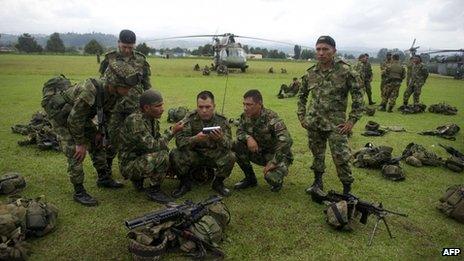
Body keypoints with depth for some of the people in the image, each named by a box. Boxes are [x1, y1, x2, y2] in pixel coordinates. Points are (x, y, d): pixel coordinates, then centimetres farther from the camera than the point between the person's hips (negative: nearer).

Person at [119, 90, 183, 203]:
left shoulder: (153, 119, 3)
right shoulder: (134, 121, -25)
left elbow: (158, 142, 9)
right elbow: (152, 146, -29)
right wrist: (172, 131, -23)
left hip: (143, 158, 9)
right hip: (129, 165, -9)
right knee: (162, 156, -29)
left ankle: (138, 179, 12)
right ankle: (154, 190, -8)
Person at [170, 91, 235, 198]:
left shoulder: (222, 120, -9)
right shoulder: (190, 118, -11)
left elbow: (229, 145, -19)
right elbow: (179, 141, -22)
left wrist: (220, 139, -43)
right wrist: (195, 139, -42)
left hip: (214, 155, 0)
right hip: (194, 154, 0)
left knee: (230, 157, -28)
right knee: (175, 154, -26)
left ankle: (218, 183, 2)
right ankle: (185, 183, 1)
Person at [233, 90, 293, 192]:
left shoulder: (271, 118, -28)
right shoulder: (245, 116, -9)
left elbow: (286, 141, -36)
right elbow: (239, 131, 3)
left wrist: (273, 163, -32)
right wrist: (248, 137, -22)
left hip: (277, 155, -6)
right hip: (260, 152, 6)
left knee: (271, 176, -33)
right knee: (237, 145, -17)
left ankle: (277, 180, 8)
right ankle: (250, 178, 2)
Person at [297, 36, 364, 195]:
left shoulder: (345, 72, -9)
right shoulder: (310, 73, 4)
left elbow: (358, 96, -5)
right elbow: (302, 95, 17)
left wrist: (352, 120, -9)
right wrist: (301, 116, 11)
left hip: (335, 124, -4)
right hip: (313, 122, 4)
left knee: (341, 158, -4)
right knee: (317, 155, 15)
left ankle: (347, 189, 15)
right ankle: (318, 183, 33)